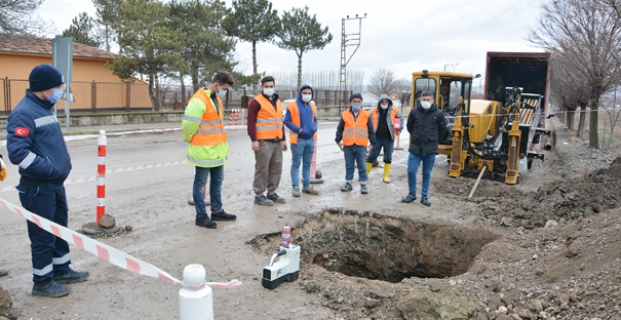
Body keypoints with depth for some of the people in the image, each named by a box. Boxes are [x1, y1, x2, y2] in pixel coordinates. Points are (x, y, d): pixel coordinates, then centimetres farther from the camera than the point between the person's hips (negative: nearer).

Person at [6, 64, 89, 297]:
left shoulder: (46, 109, 13)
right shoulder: (23, 113, -18)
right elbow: (18, 153, -25)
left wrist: (63, 162, 9)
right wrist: (49, 168, -22)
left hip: (55, 184, 9)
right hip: (38, 187, -9)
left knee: (60, 228, 19)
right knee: (43, 235, 2)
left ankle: (62, 270, 33)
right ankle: (42, 281, 16)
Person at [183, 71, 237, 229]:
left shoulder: (216, 98, 12)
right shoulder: (198, 100, -19)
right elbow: (188, 124, -20)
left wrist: (221, 144, 16)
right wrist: (190, 140, -4)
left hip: (217, 149, 9)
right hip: (204, 151, -9)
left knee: (217, 181, 17)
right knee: (200, 183, 2)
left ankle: (217, 211, 29)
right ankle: (201, 216, 10)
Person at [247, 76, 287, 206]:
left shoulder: (278, 102, 19)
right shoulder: (256, 102, -6)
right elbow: (251, 122, -12)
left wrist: (283, 139, 18)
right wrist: (254, 140, -18)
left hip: (277, 142, 8)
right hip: (263, 142, -8)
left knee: (276, 168, 11)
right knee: (262, 169, -4)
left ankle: (272, 192, 22)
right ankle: (259, 195, 4)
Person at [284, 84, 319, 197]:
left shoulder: (312, 106, 12)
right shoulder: (293, 105, -7)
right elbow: (287, 121, -9)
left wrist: (314, 128, -3)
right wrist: (298, 130, -18)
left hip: (310, 139, 6)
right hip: (298, 139, -6)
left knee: (307, 164, 13)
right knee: (296, 164, -1)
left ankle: (307, 186, 21)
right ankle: (295, 187, 2)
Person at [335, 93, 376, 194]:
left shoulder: (366, 115, 4)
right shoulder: (345, 114, 5)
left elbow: (371, 130, 7)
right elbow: (340, 129, 11)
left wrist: (373, 143, 6)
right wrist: (338, 141, 8)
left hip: (361, 145, -1)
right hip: (348, 145, 1)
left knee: (362, 166, 3)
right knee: (349, 166, 10)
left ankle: (363, 185, 11)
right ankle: (348, 183, 20)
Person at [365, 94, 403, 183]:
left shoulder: (394, 111, 2)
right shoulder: (374, 111, 0)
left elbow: (401, 119, 16)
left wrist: (399, 129, 7)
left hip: (389, 138, 1)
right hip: (377, 138, 0)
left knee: (388, 158, 7)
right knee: (371, 157, 5)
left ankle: (386, 176, 18)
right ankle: (365, 174, 16)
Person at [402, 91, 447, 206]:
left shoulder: (438, 114, -4)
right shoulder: (414, 112, -3)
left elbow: (443, 130, 10)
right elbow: (409, 126, 13)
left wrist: (433, 139, 10)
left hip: (430, 149, 0)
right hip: (415, 148, 1)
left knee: (427, 174, 7)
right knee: (411, 171, -2)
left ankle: (425, 196, 19)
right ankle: (412, 194, 16)